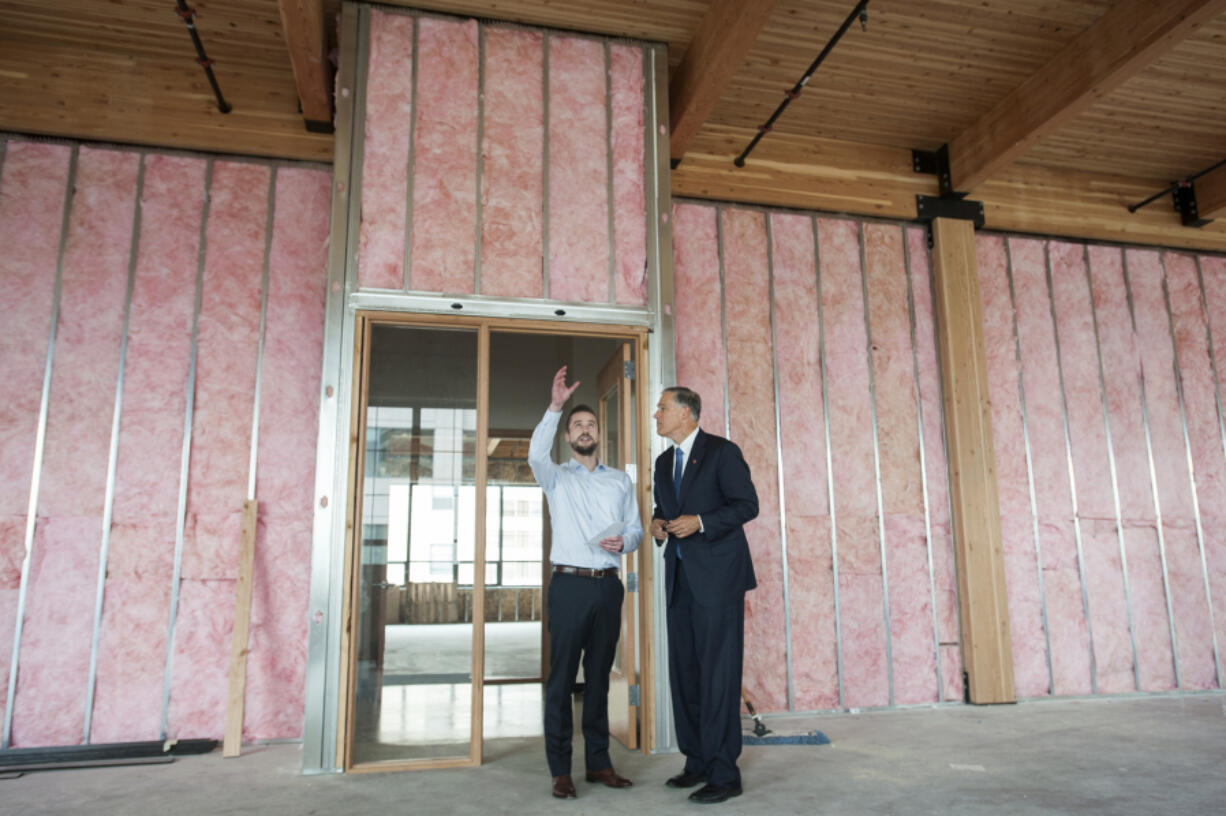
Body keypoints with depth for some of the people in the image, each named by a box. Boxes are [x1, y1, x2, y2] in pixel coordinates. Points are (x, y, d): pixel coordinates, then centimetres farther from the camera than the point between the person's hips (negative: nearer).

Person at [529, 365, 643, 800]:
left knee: (599, 676, 10)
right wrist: (555, 407, -25)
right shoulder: (557, 477, 6)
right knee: (562, 676, -1)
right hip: (569, 585, -3)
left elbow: (636, 529, 13)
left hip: (608, 585, 3)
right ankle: (560, 770, 6)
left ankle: (599, 762, 19)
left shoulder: (620, 480, 15)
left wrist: (624, 542, -10)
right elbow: (536, 454, -17)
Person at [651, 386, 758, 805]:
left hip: (717, 577, -7)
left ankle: (724, 773, 4)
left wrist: (700, 522, -20)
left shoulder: (722, 452, -6)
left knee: (718, 673, -4)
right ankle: (697, 761, 22)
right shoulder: (664, 462, 16)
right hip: (680, 578, 7)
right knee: (684, 672, 10)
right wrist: (657, 524, 1)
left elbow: (747, 504, -10)